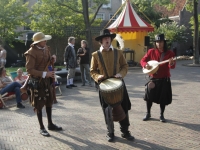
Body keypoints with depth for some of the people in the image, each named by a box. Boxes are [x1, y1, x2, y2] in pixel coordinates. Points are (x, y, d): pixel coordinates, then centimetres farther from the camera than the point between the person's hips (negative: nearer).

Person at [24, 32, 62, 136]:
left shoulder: (46, 48, 4)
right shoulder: (32, 52, -18)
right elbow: (29, 70, -21)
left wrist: (52, 59, -5)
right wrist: (45, 74, -26)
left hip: (46, 79, 8)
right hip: (37, 80, -7)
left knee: (49, 102, 15)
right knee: (39, 104, 2)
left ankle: (50, 124, 29)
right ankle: (41, 128, 14)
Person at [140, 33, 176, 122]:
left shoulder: (169, 53, -4)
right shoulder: (151, 51, 0)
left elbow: (172, 66, -13)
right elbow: (142, 60, 3)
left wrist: (171, 63, -37)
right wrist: (145, 65, -19)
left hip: (164, 80, -1)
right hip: (153, 79, 1)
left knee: (163, 98, 4)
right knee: (149, 97, 4)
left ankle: (161, 115, 21)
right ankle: (148, 114, 23)